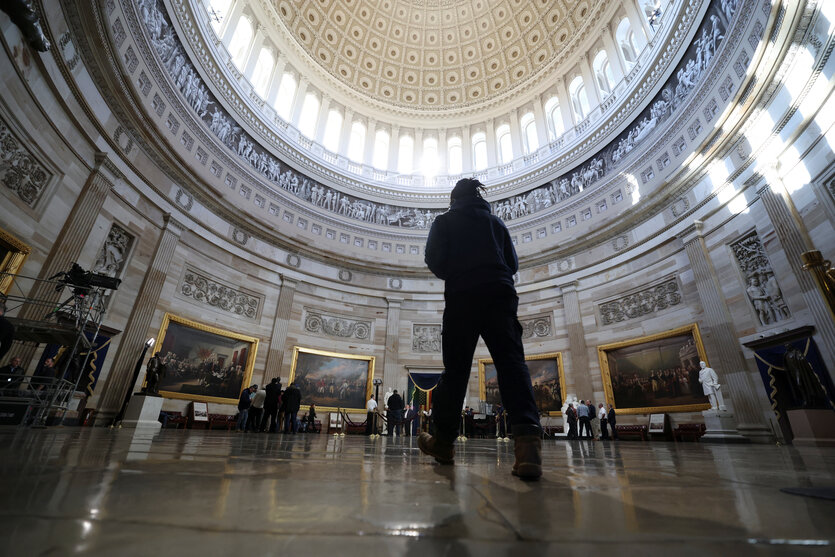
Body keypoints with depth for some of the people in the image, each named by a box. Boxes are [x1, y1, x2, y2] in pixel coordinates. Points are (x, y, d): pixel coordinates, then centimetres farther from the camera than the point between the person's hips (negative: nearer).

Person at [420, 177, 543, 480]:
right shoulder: (495, 221, 22)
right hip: (500, 294, 2)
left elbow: (434, 259, 1)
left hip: (462, 296, -2)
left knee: (456, 367, 1)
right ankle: (527, 437, -27)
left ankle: (444, 440, 10)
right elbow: (513, 262, 18)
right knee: (511, 362, -9)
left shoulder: (444, 221, 13)